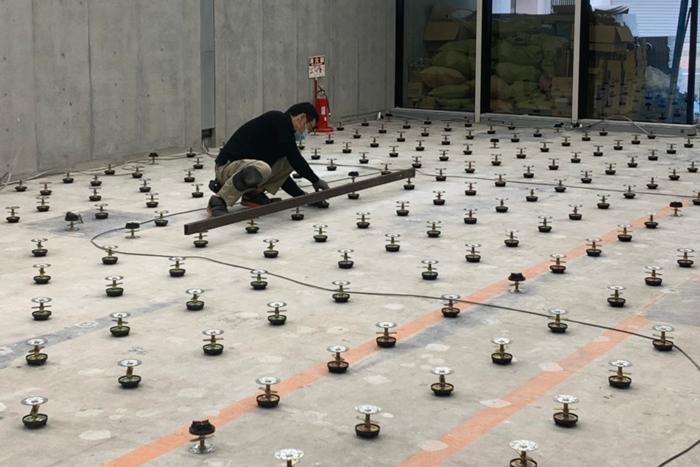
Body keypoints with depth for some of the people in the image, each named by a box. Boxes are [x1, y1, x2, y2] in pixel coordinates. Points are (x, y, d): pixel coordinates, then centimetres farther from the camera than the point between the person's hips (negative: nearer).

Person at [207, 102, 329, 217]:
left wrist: (301, 195, 15)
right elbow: (294, 158, -16)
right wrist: (315, 180, -5)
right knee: (261, 169, -39)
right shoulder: (279, 120, -11)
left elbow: (280, 172, 21)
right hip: (229, 167, -9)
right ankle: (218, 200, -21)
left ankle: (254, 193, 5)